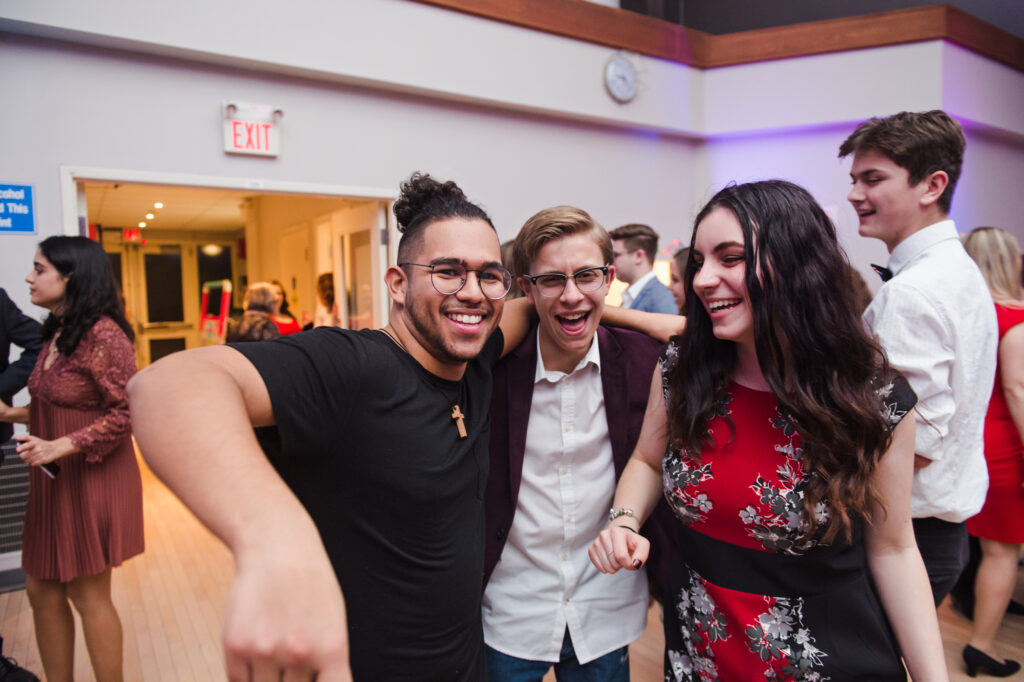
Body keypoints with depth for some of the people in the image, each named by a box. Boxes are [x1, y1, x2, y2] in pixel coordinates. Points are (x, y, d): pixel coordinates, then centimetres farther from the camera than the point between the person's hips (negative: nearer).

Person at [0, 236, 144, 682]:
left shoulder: (101, 334, -19)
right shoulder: (56, 333, 9)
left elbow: (128, 412, -21)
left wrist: (61, 447, -24)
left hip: (91, 479, -8)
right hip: (54, 480, 9)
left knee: (88, 596, 5)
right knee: (42, 591, 16)